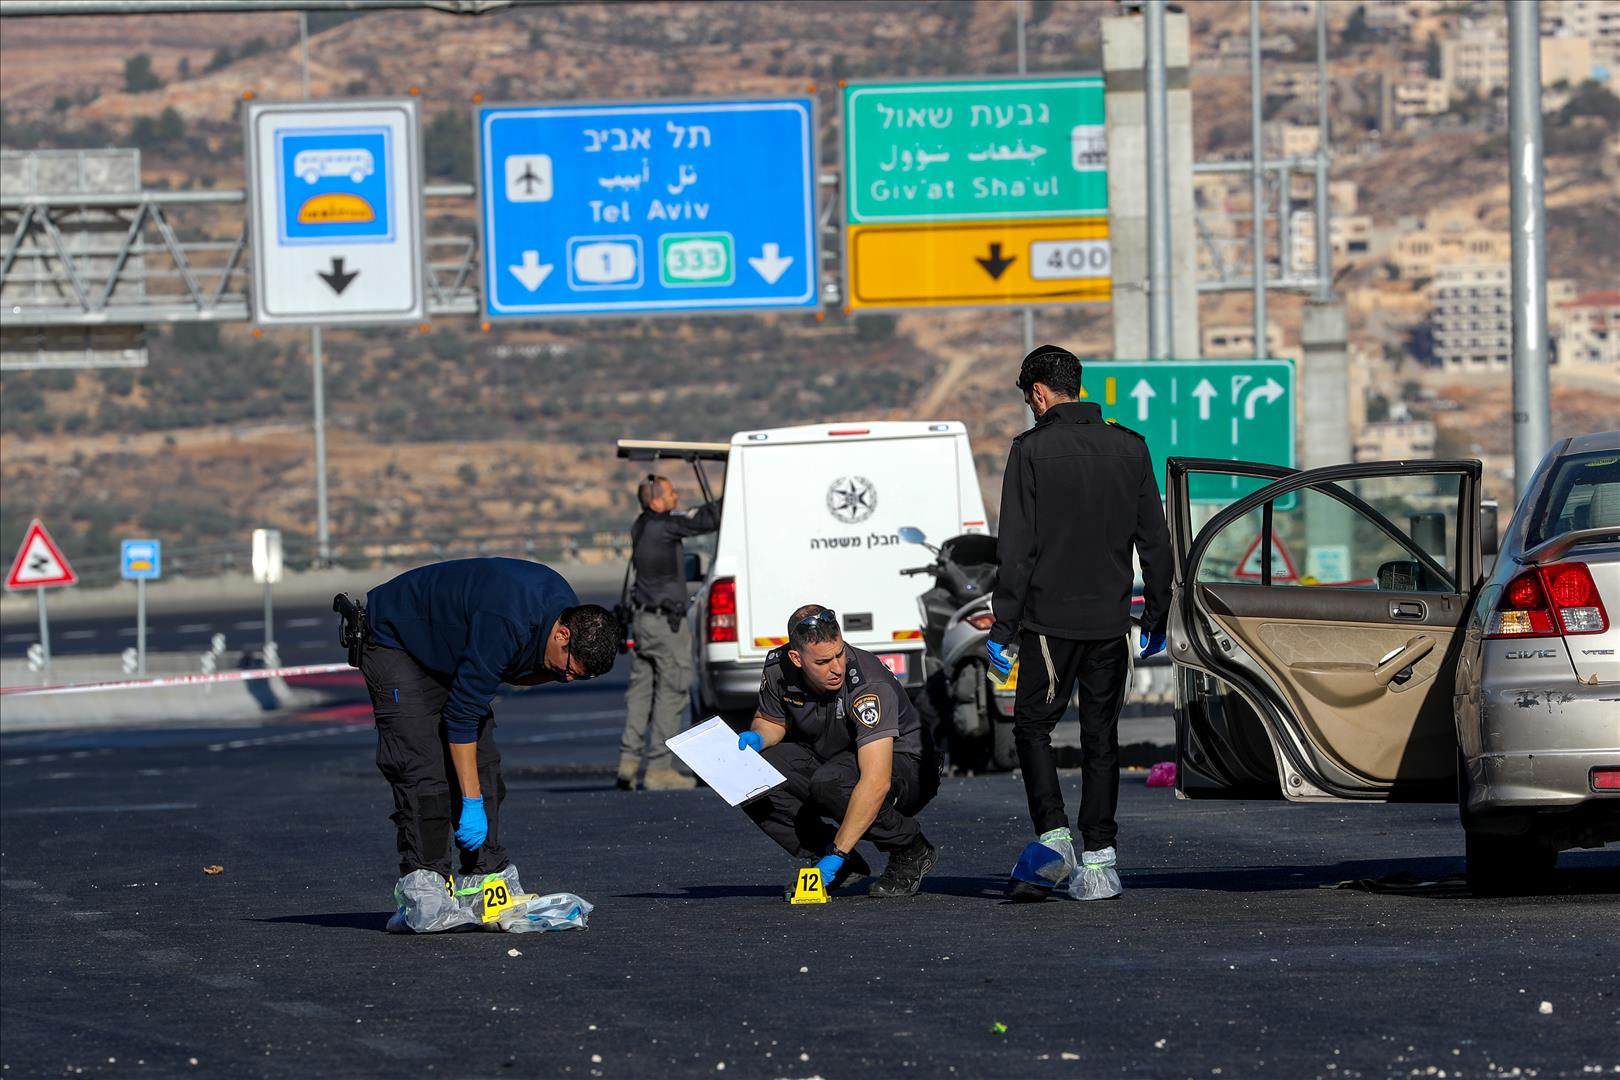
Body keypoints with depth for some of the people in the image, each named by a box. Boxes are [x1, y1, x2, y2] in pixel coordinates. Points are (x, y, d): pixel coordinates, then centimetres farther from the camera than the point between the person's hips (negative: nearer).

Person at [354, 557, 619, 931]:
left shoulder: (566, 610, -11)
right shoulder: (505, 623, -38)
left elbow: (520, 672, 7)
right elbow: (461, 714, -34)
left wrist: (551, 672, -18)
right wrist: (471, 802, -31)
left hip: (448, 651, 9)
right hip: (394, 643, -9)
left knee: (483, 765, -1)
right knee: (422, 770, -18)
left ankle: (489, 879, 2)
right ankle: (424, 901, -21)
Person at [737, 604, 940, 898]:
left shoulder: (869, 685, -33)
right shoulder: (778, 667, -14)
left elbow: (876, 782, -40)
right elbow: (772, 719, 10)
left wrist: (837, 852, -42)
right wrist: (757, 738, -16)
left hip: (900, 764, -6)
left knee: (830, 783, -38)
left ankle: (911, 852, -11)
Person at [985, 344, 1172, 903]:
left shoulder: (1033, 450, -8)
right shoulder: (1129, 447, 6)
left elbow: (1016, 549, -10)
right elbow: (1155, 541, 10)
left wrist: (1002, 629, -7)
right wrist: (1156, 617, 17)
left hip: (1050, 617, -4)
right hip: (1111, 620, 4)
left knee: (1033, 725, 7)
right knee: (1101, 736, 9)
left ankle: (1053, 836, -11)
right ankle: (1098, 858, 6)